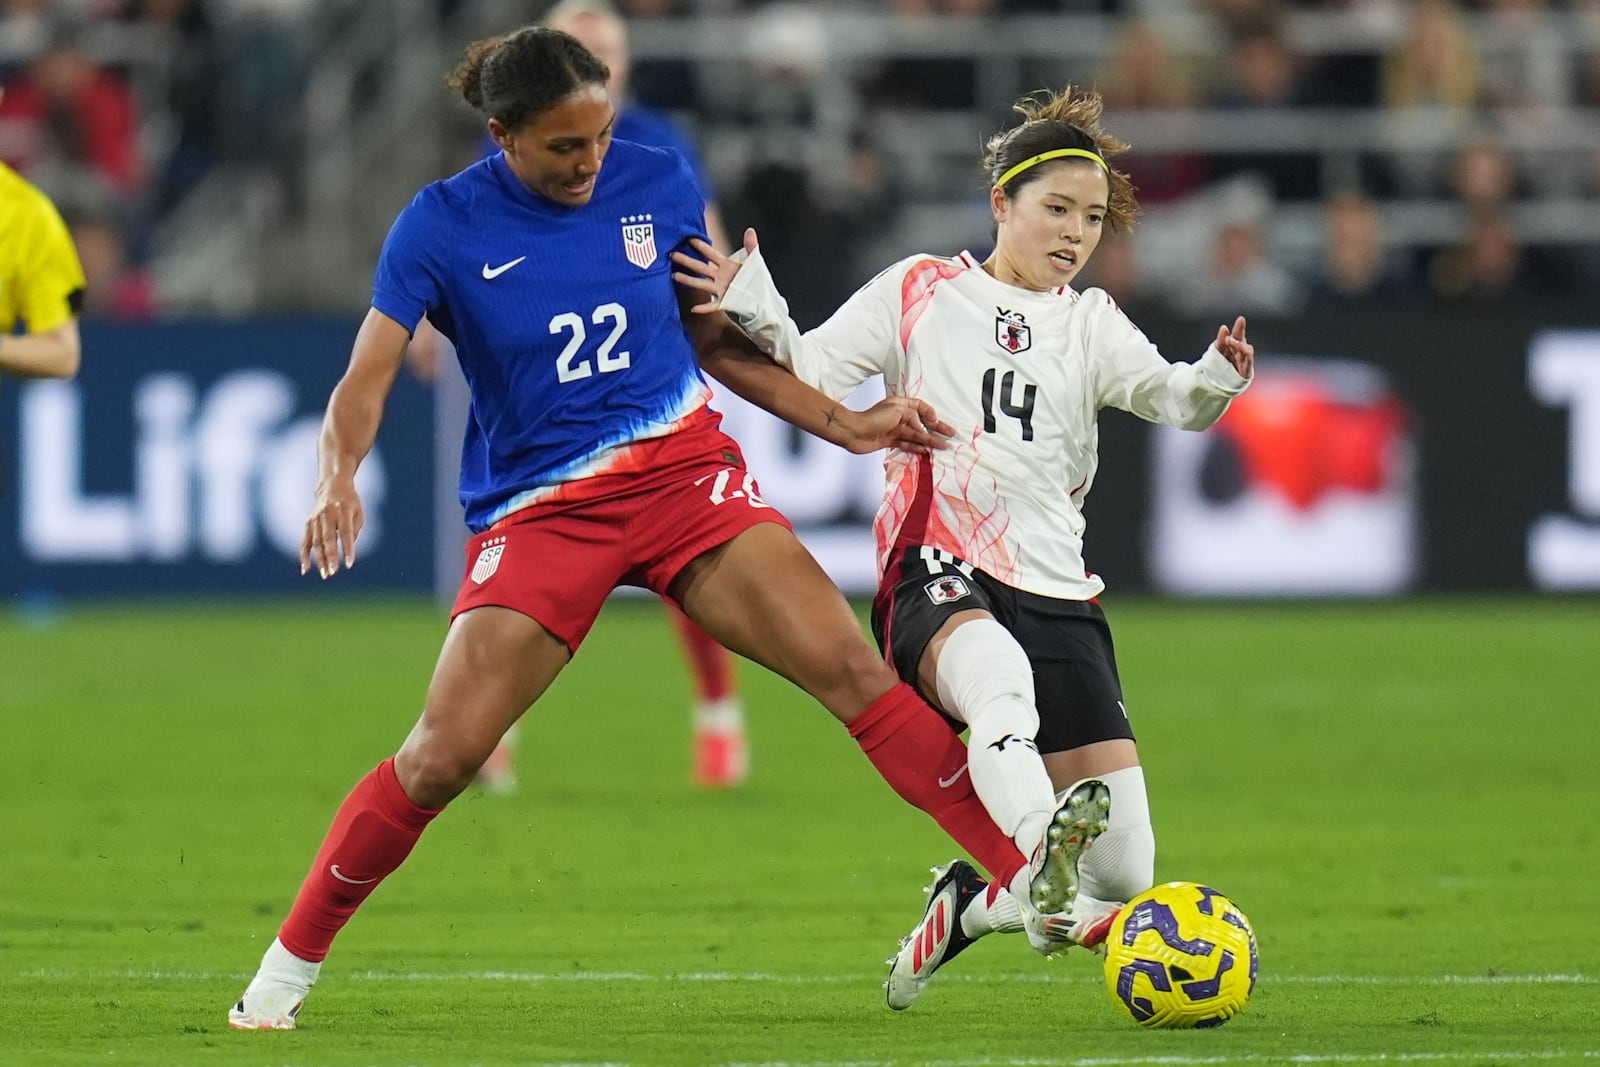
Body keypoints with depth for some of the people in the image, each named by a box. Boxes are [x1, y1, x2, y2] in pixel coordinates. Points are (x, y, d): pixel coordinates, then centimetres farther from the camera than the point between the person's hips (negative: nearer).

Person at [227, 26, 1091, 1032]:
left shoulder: (660, 185, 1)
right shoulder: (442, 228, -7)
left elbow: (720, 341, 14)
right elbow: (363, 387, -10)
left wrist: (845, 422, 5)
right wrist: (338, 481, -31)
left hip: (682, 469, 2)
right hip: (539, 512, -2)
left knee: (853, 667, -15)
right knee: (439, 758, -11)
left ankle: (1027, 870, -14)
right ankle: (287, 968, 5)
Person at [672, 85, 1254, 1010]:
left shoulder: (1089, 324, 15)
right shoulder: (923, 293, 12)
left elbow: (1168, 396, -3)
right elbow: (811, 374, 7)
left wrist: (1216, 381, -25)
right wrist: (754, 309, -12)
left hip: (1056, 594, 4)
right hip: (937, 579, -4)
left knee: (1124, 875, -3)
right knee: (999, 678, -43)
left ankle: (969, 903, 27)